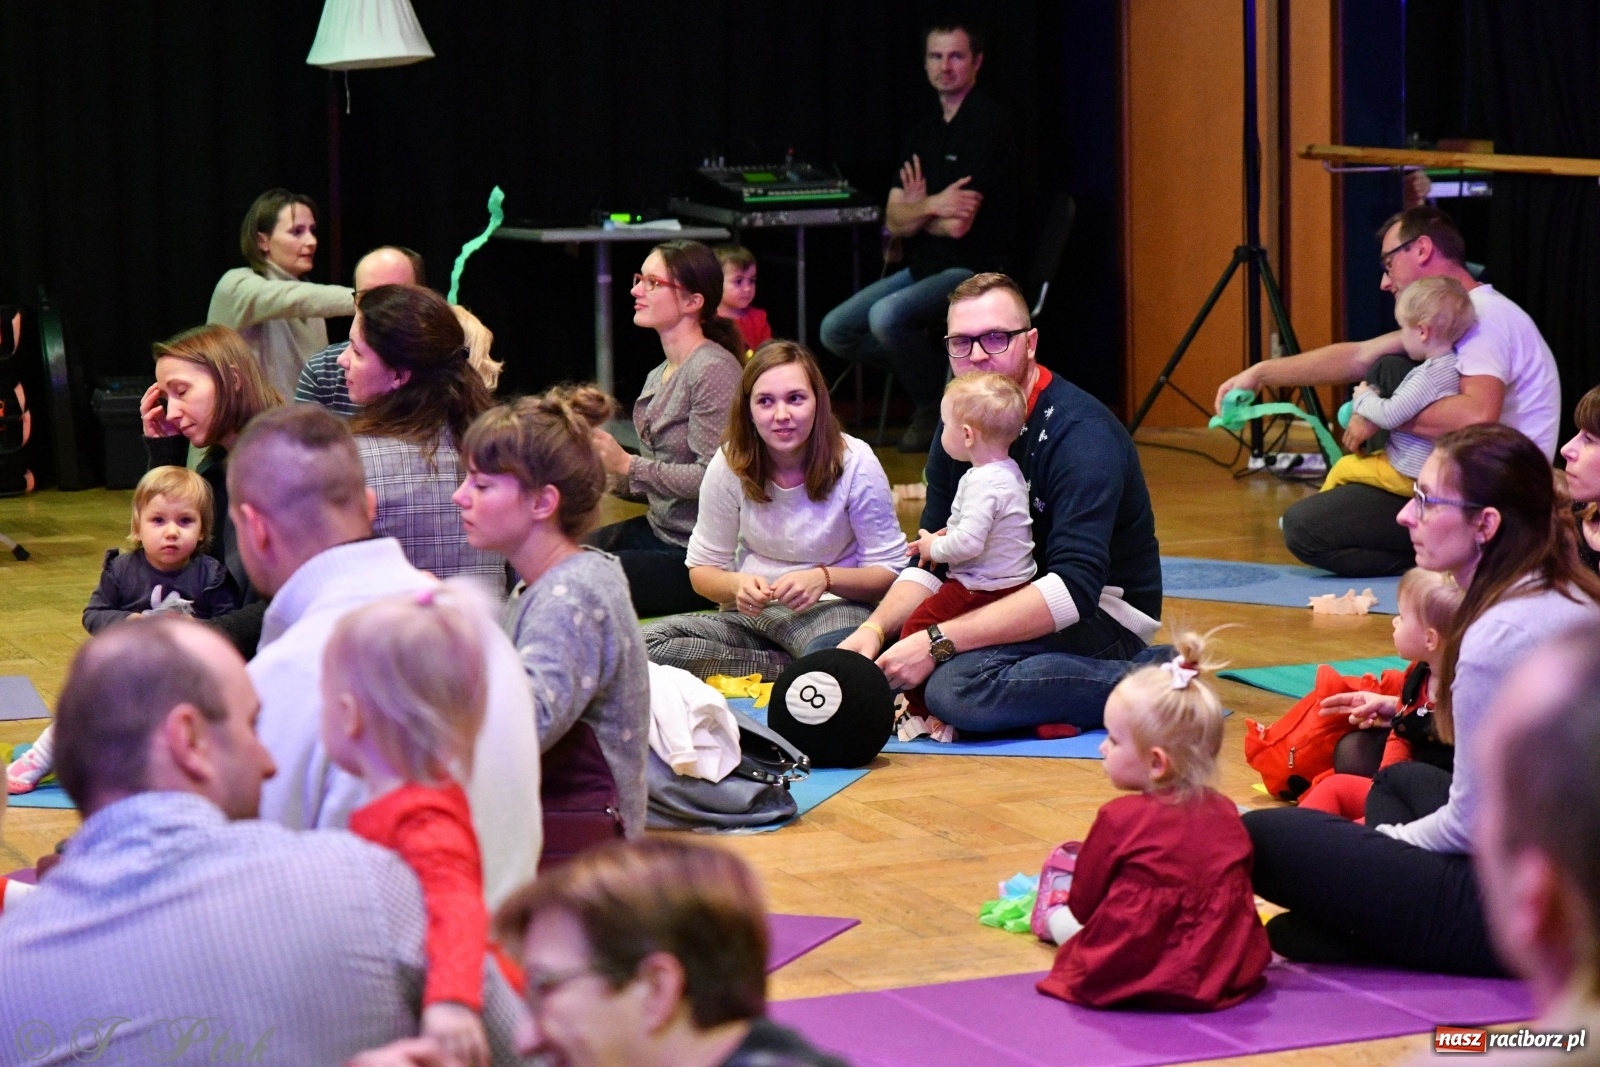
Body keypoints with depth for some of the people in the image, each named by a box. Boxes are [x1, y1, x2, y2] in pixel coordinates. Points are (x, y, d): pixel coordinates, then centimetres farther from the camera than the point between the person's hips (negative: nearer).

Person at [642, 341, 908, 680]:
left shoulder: (855, 464, -10)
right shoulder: (729, 465, -4)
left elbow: (891, 570, -6)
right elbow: (702, 569, 4)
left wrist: (825, 578, -24)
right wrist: (737, 585, -20)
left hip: (832, 607, -5)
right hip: (752, 612, 5)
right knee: (649, 642, -24)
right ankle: (796, 670, -15)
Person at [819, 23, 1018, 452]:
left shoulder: (987, 124, -13)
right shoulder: (925, 134, 13)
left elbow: (958, 225, -19)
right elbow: (894, 222, 5)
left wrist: (917, 209, 0)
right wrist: (929, 206, -16)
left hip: (974, 270, -9)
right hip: (924, 267, 9)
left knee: (887, 316, -31)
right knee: (836, 331, -2)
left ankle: (937, 408, -6)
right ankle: (931, 377, 14)